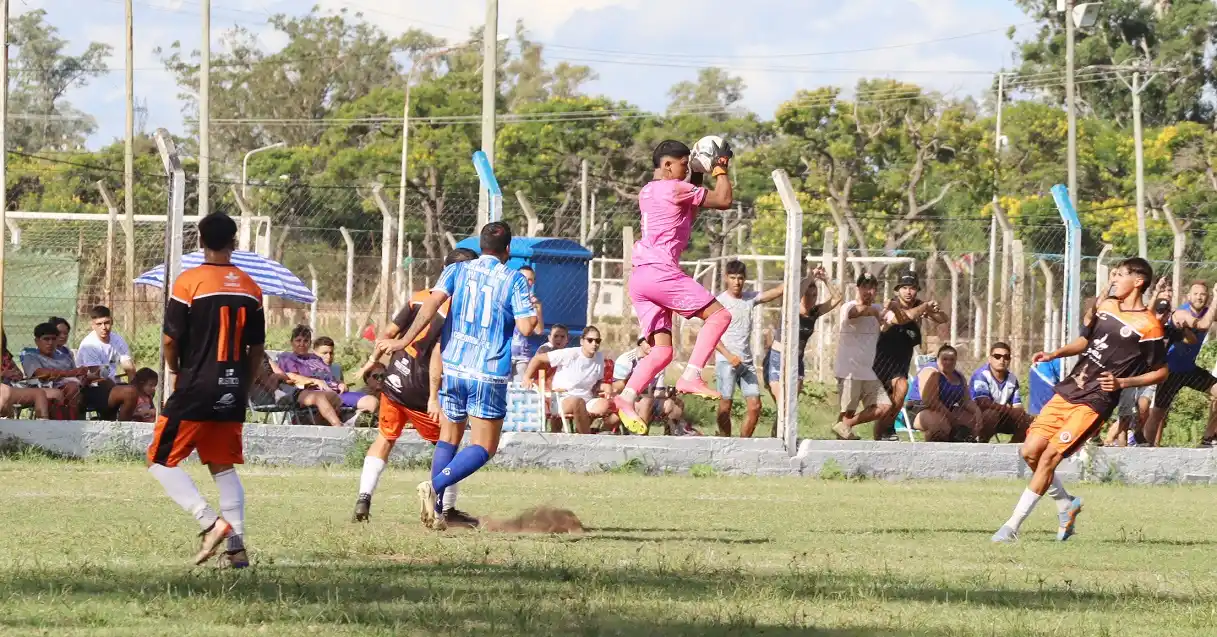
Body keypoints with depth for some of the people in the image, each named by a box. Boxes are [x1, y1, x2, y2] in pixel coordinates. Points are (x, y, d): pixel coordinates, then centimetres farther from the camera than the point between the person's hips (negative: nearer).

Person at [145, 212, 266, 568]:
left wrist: (175, 371, 10)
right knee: (224, 467, 14)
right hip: (232, 392, 5)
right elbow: (257, 348, 11)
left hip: (195, 390, -5)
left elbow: (170, 339, -8)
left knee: (161, 460, 2)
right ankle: (237, 546, 4)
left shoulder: (189, 282, -9)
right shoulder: (249, 288, 7)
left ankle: (210, 522, -15)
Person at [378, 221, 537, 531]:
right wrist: (534, 309, 13)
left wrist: (404, 341, -12)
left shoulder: (457, 270, 6)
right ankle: (435, 486, -21)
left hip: (453, 368, 3)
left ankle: (437, 510, 7)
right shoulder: (515, 280, -1)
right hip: (490, 374, -3)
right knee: (483, 448, 2)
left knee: (448, 439, 17)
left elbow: (432, 303, -10)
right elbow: (526, 327, -9)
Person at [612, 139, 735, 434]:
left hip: (639, 277, 9)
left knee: (662, 351, 7)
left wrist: (698, 181, 33)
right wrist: (721, 168, 10)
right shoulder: (675, 189, -5)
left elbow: (687, 218, 37)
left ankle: (627, 397, -12)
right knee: (719, 314, -7)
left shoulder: (647, 192, 22)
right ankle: (691, 377, -21)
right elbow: (723, 200, -4)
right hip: (660, 271, -9)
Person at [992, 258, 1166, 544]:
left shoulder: (1148, 326, -10)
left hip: (1095, 402, -7)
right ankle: (1065, 505, 24)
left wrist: (1122, 383, -16)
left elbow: (1160, 372, -4)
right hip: (1067, 391, 7)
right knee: (1030, 452, 1)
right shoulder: (1106, 306, 12)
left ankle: (1013, 526, -9)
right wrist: (1054, 354, 10)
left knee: (1049, 456, -14)